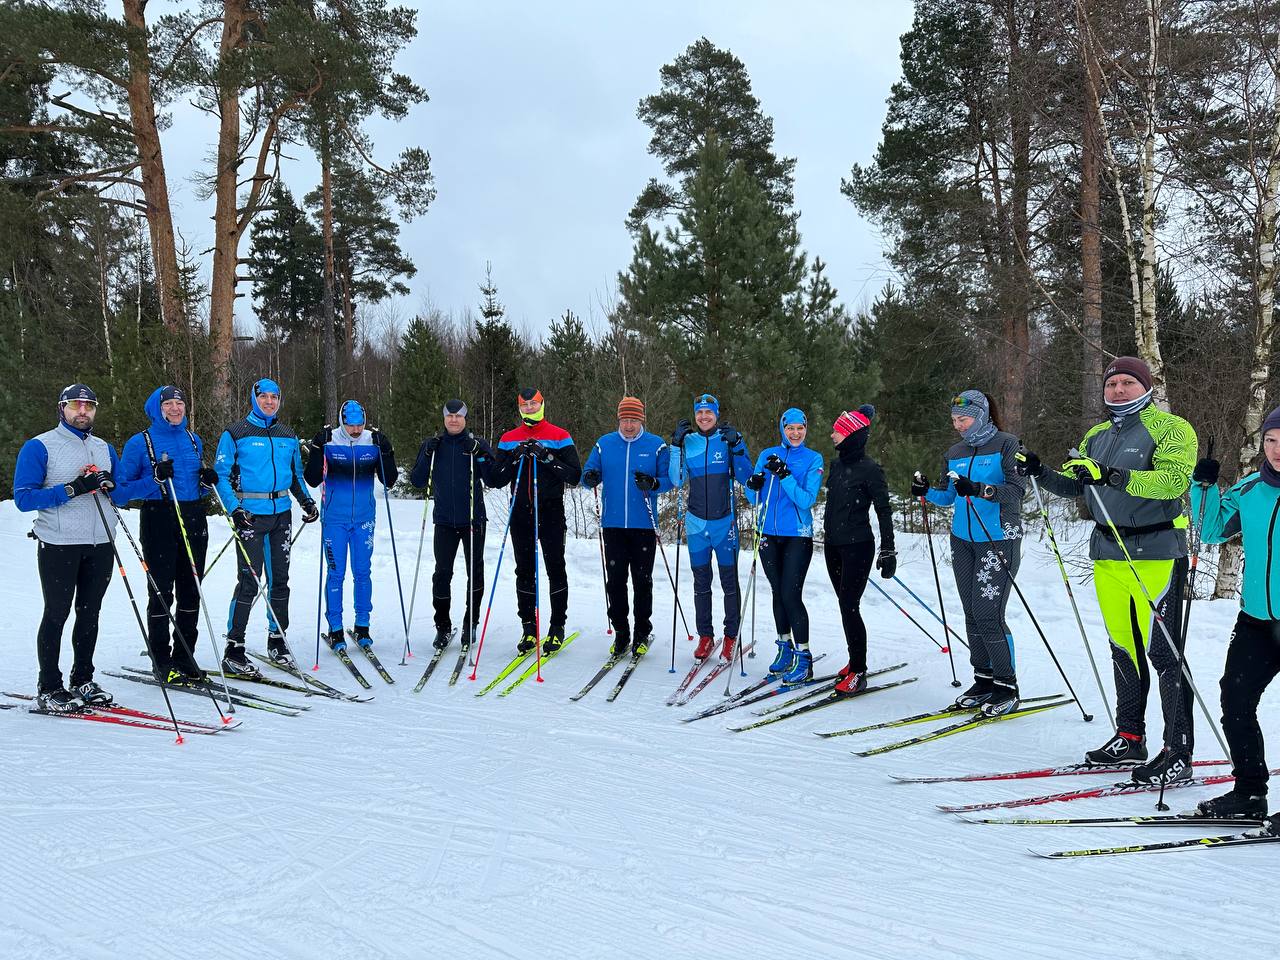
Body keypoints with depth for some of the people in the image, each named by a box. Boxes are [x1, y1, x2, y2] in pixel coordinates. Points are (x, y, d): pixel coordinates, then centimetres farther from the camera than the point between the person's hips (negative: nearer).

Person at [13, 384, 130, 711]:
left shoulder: (105, 448, 14)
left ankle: (83, 680, 21)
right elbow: (23, 497, -11)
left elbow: (123, 498, 14)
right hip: (59, 545, -5)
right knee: (57, 614, -1)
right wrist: (72, 489, -21)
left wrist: (110, 485, -9)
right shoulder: (40, 446, -2)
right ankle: (48, 688, 7)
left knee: (90, 613, 11)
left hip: (100, 544, 5)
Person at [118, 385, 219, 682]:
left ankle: (184, 656, 18)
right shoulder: (140, 443, -2)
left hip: (194, 521, 5)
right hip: (159, 521, -5)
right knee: (162, 592, -3)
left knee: (191, 590, 7)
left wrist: (207, 480, 0)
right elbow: (123, 489, -5)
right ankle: (162, 662, 5)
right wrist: (156, 480, -19)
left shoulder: (193, 440, 13)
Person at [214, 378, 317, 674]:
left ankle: (277, 641, 21)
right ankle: (234, 650, -1)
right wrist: (234, 509, -17)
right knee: (249, 582, -9)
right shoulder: (236, 434, -2)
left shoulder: (288, 437, 14)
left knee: (280, 579, 9)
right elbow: (221, 475, -4)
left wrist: (306, 502, 7)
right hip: (250, 515, -5)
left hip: (281, 514, 5)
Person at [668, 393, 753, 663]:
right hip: (696, 521, 2)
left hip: (725, 521, -2)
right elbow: (677, 481, -2)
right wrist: (676, 445, -10)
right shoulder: (688, 442, 4)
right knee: (701, 582, 9)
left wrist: (736, 447, -20)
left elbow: (745, 478, -8)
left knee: (729, 581, 3)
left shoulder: (729, 439, -2)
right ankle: (705, 637, 18)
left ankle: (731, 636, 13)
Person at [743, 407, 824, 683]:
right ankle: (785, 648, 27)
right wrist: (753, 486, -14)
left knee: (791, 595, -10)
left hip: (798, 536, -4)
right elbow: (754, 499, 8)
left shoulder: (813, 459, -2)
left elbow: (806, 500, -13)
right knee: (777, 593, 12)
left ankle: (803, 659, -3)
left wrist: (784, 475, -22)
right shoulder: (767, 455, 8)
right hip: (769, 534, 4)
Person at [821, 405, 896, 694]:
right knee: (845, 605, 12)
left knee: (849, 606, -9)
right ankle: (856, 661, 24)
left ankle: (859, 672, -1)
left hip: (858, 546, -8)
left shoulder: (869, 469, -13)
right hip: (833, 545, 8)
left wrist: (887, 551, -12)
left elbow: (884, 511, -11)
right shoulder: (836, 464, 10)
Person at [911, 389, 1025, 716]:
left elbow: (1017, 490, -16)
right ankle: (984, 680, 20)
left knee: (988, 614, -11)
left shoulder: (1006, 445, -6)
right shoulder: (954, 454, 12)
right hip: (963, 540, 7)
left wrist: (979, 489, -29)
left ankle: (1007, 687, 2)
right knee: (972, 614, 8)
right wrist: (927, 492, -4)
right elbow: (947, 496, 16)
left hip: (999, 540, -6)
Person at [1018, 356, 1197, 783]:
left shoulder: (1170, 428, -5)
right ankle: (1129, 737, 23)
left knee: (1163, 652, -7)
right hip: (1108, 554, 7)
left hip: (1156, 554, -7)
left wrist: (1113, 476, -31)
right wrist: (1039, 472, 0)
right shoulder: (1096, 437, 17)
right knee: (1122, 648, 12)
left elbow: (1174, 480, -21)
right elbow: (1072, 485, 18)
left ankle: (1178, 752, -2)